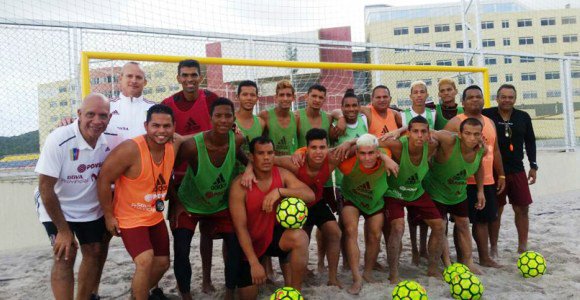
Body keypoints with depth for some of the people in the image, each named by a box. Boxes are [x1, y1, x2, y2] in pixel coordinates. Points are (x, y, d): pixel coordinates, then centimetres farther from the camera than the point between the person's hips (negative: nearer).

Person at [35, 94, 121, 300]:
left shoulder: (112, 140, -17)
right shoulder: (58, 140, -28)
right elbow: (45, 188, -22)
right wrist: (63, 231, -18)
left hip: (91, 209, 4)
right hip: (57, 208, -4)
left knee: (95, 252, 9)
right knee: (65, 255, -13)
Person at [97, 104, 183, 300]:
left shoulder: (174, 147, -11)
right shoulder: (130, 149, -27)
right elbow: (103, 180, -20)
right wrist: (109, 216, -15)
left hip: (155, 217, 7)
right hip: (130, 218, -6)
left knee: (163, 262, 16)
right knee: (145, 261, -24)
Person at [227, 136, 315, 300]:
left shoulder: (282, 174, -11)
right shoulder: (239, 185, -21)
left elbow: (310, 195, -22)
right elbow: (240, 228, -21)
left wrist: (280, 191, -37)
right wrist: (254, 263, -25)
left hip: (274, 234, 2)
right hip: (249, 241, -1)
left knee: (300, 237, -33)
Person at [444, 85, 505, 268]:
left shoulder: (489, 122, 15)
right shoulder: (455, 123, -7)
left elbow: (495, 151, 20)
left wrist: (501, 175, 17)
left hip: (487, 181, 6)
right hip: (465, 182, -6)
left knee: (483, 220, 14)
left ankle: (485, 258, 25)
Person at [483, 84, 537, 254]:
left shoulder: (523, 117, 4)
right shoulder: (486, 115, -8)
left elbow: (530, 142, 11)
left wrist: (533, 166, 8)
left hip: (517, 171, 4)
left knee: (522, 208, 6)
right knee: (496, 210, 4)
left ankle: (523, 246, 21)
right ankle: (494, 247, 18)